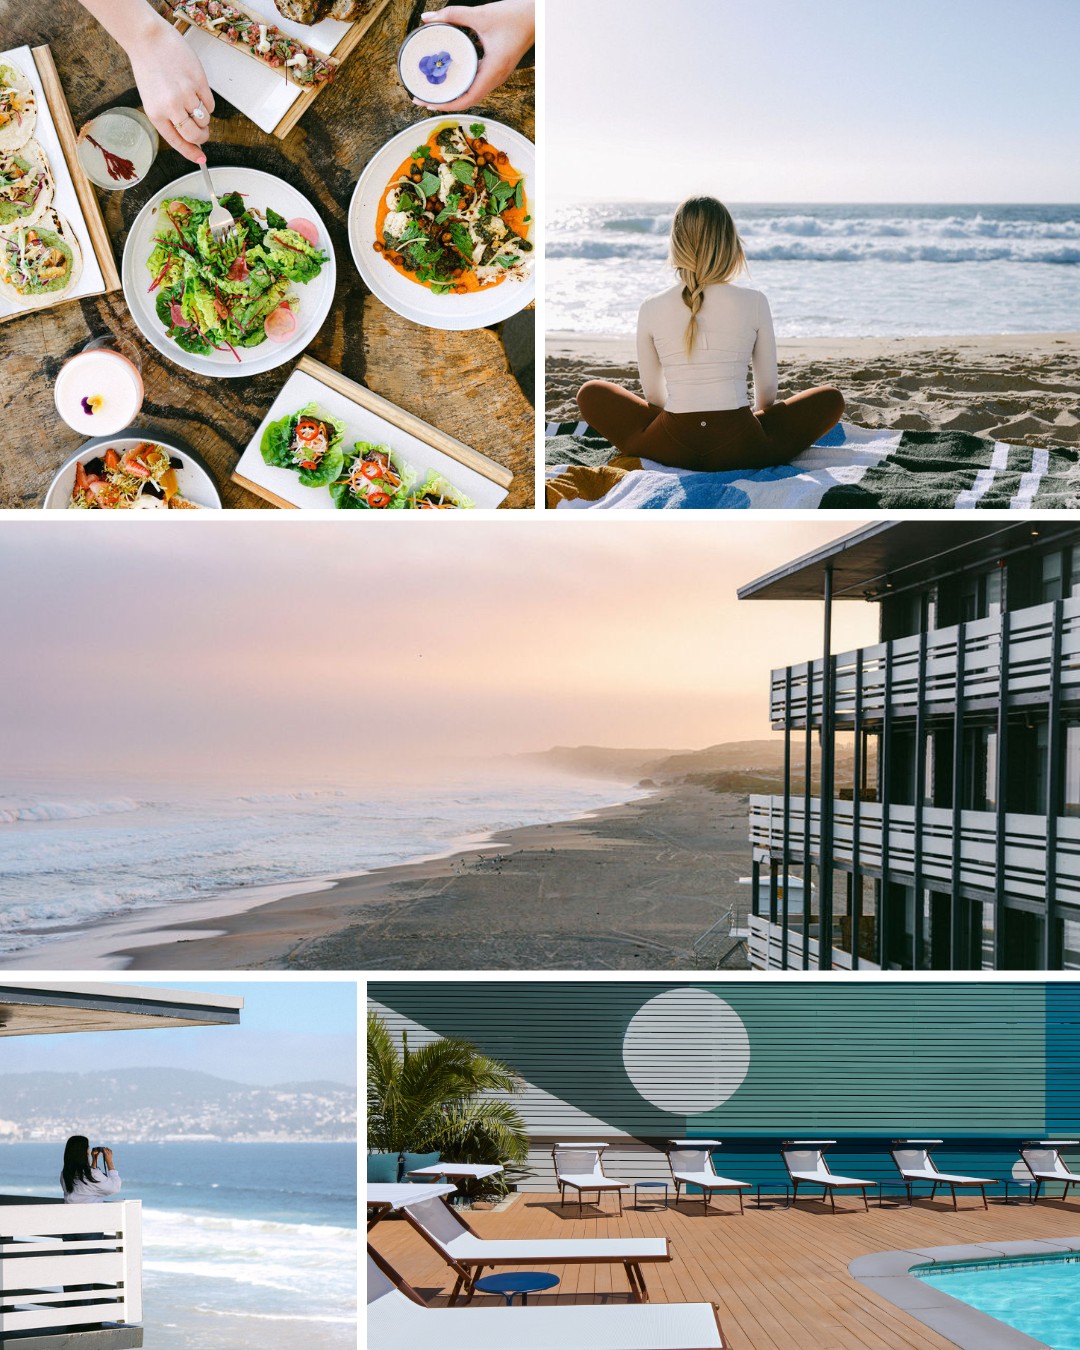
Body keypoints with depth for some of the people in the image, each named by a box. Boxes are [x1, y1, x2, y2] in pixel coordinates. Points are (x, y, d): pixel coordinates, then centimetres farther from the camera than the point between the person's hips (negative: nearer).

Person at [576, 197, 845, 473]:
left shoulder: (652, 308, 2)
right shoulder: (754, 303, 0)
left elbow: (652, 393, 12)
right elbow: (767, 387, 11)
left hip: (671, 450, 0)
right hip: (739, 451, 0)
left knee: (591, 393, 25)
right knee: (831, 398, 21)